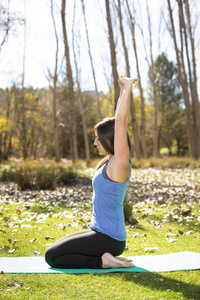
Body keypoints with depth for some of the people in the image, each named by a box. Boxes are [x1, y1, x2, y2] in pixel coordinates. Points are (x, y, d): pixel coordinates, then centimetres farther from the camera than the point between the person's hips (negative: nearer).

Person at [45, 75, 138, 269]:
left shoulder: (120, 164, -18)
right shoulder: (110, 162, 6)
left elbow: (120, 121, -21)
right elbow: (121, 122, 10)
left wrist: (127, 87, -16)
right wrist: (123, 89, 11)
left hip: (108, 238, -10)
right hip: (100, 232, 10)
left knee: (52, 256, -7)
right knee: (55, 250, 19)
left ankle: (103, 261, -5)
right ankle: (106, 255, 13)